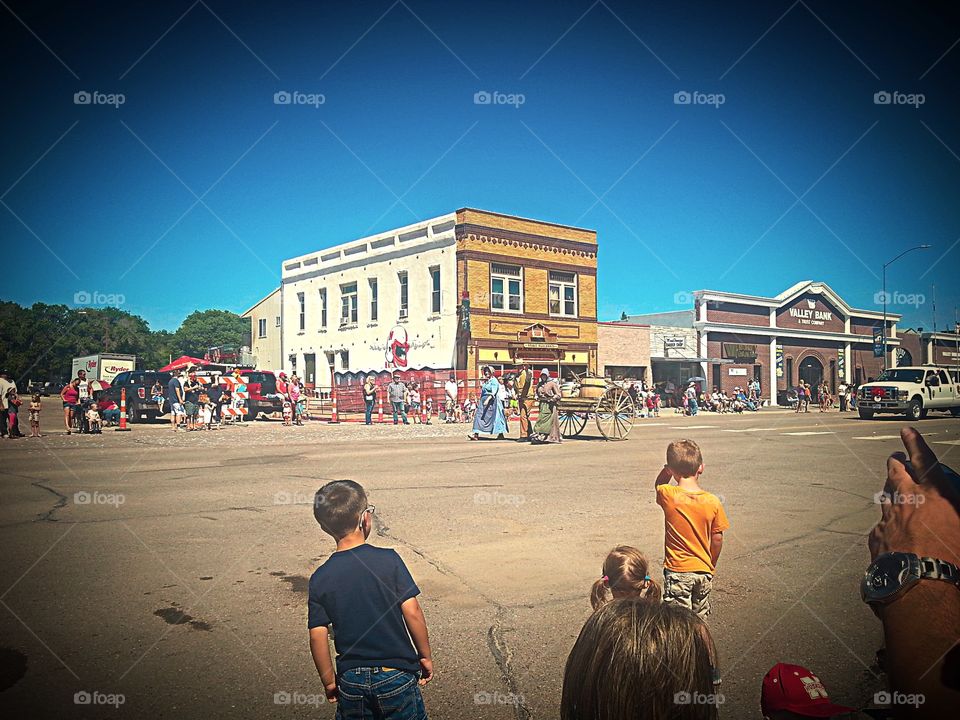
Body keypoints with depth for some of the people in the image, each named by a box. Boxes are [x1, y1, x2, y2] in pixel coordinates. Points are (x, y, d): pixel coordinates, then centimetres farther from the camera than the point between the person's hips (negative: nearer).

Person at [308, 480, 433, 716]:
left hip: (351, 681, 2)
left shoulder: (320, 579, -7)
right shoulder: (388, 559, -14)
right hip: (396, 677, -2)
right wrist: (425, 656, 0)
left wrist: (329, 681, 8)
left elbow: (318, 637, -6)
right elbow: (412, 612, -14)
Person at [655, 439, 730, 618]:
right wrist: (711, 565, 13)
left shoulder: (668, 496, -14)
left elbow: (659, 484, 13)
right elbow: (717, 539, -1)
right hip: (703, 571, 3)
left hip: (677, 571, -3)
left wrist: (669, 468, 2)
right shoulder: (713, 501, -10)